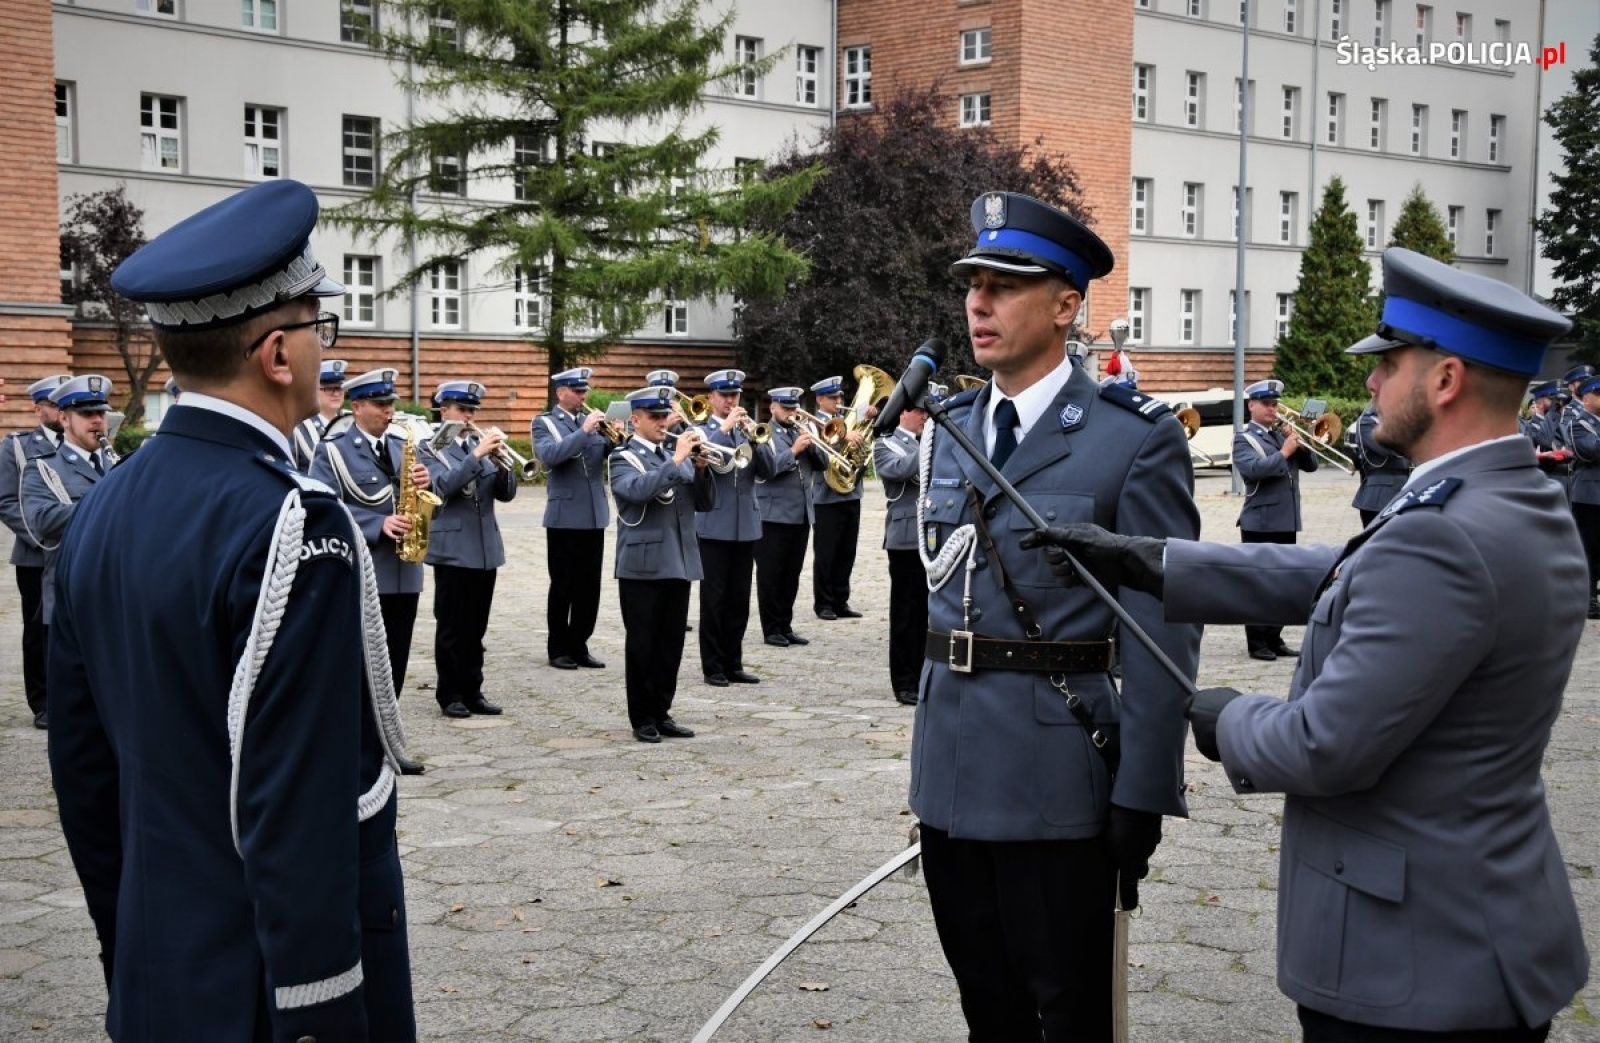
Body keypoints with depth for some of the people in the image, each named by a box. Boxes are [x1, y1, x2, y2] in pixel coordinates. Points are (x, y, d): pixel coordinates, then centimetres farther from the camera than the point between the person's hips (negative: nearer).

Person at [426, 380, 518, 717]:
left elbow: (506, 494, 7)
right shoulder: (433, 448, -3)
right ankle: (450, 695, 7)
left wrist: (501, 462, -12)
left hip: (486, 549, 5)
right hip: (452, 549, -5)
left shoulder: (481, 443, 12)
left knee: (476, 628, 10)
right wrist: (476, 455, -26)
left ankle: (472, 691, 17)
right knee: (451, 627, 0)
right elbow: (443, 487, -20)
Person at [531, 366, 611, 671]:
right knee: (563, 586, 2)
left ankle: (578, 646, 17)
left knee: (589, 587, 7)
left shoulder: (593, 420, 11)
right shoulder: (544, 423, -2)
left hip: (594, 516, 5)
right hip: (564, 516, -5)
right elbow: (550, 456, -21)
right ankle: (558, 649, 11)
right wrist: (583, 431, -25)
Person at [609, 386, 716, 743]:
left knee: (671, 643, 9)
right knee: (642, 643, 1)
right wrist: (676, 460, -25)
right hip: (642, 565, -5)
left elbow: (705, 503, 10)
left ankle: (662, 713, 18)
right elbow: (638, 490, -25)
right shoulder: (624, 457, -3)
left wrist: (702, 470, -7)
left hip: (679, 563, 5)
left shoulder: (678, 454, 14)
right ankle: (643, 719, 8)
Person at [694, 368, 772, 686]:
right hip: (714, 526, -4)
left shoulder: (747, 430, 12)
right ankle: (713, 666, 6)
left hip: (746, 525, 4)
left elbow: (767, 471, 0)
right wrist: (725, 427, -24)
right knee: (713, 599, 0)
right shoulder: (701, 430, 0)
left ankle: (733, 663, 16)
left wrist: (753, 437, -14)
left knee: (739, 600, 8)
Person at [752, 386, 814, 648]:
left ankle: (785, 626, 17)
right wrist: (794, 450, -18)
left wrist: (811, 444, -7)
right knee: (770, 574, 0)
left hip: (801, 515, 6)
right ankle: (771, 629, 6)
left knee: (792, 575, 10)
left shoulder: (801, 433, 15)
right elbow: (766, 468, -17)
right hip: (773, 516, -6)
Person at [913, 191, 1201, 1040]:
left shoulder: (1138, 440, -11)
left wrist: (1142, 798, -14)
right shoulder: (952, 428, 10)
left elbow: (1162, 630, -13)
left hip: (1057, 779, -6)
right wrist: (932, 735, 15)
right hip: (951, 774, 6)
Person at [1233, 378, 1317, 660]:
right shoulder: (1244, 438, -3)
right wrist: (1284, 452, -18)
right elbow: (1252, 469, -21)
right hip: (1260, 522, -6)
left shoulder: (1283, 432, 16)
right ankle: (1257, 642, 1)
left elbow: (1311, 465, 12)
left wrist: (1300, 444, -4)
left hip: (1287, 521, 6)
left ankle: (1274, 639, 18)